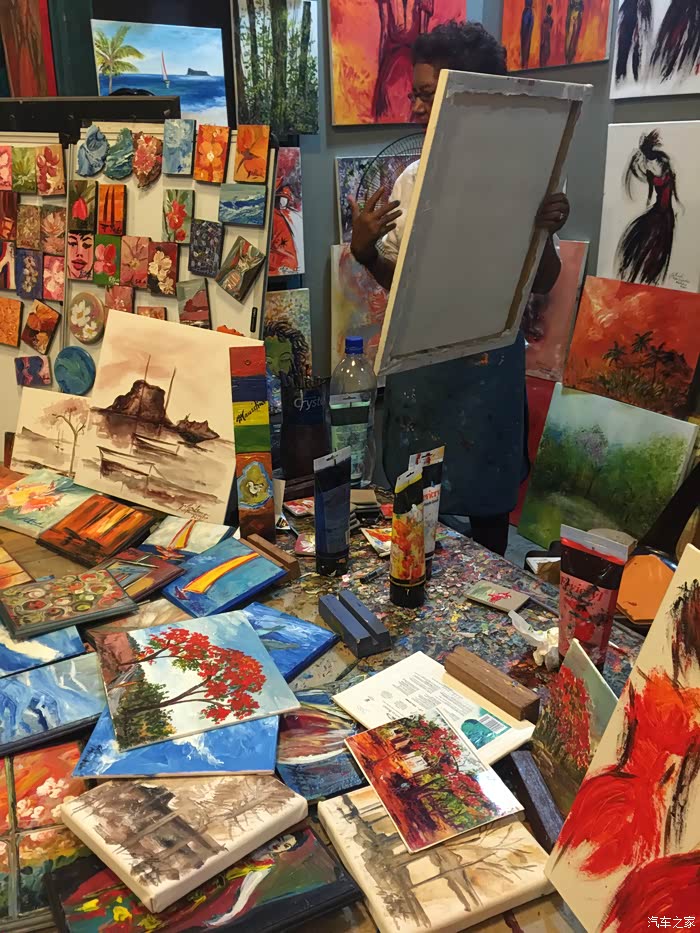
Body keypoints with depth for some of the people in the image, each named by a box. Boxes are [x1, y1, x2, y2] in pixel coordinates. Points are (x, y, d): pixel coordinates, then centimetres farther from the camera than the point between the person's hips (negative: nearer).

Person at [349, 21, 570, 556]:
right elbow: (395, 280, 10)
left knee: (484, 498, 11)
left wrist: (546, 233, -22)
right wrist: (362, 249, -9)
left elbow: (543, 284, -3)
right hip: (416, 361, 4)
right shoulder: (411, 179, 4)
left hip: (485, 363, -3)